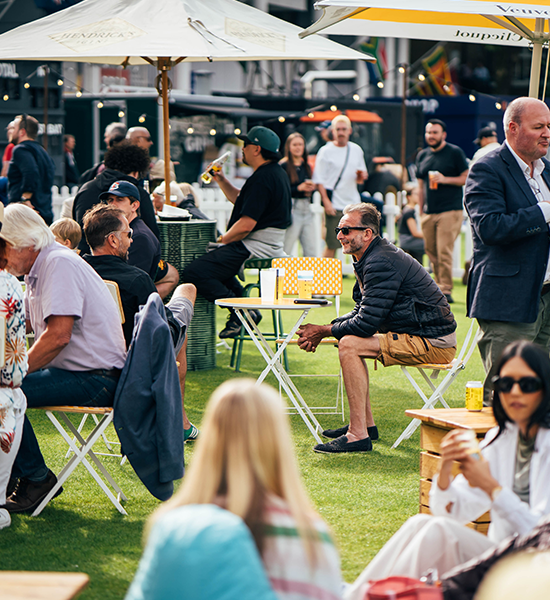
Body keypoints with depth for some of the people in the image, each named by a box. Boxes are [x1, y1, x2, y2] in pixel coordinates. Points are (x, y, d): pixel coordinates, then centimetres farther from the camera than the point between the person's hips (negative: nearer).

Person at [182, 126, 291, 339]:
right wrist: (221, 180, 16)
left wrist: (222, 240, -8)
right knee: (211, 259, 33)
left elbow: (246, 225, -24)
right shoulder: (276, 173, 14)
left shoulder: (262, 179, -20)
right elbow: (239, 200, 28)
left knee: (194, 272, -17)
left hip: (256, 247, -11)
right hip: (270, 244, 11)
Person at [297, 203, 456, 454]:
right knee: (349, 338, 20)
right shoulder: (370, 259, 13)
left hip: (433, 343, -11)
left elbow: (366, 323, -22)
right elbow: (362, 312, 21)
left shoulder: (381, 263, -20)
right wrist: (324, 329, 6)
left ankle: (358, 435, -21)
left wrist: (323, 332, -9)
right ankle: (366, 424, 20)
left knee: (349, 344, -20)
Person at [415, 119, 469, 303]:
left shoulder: (455, 153, 0)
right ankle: (439, 286, 16)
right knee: (431, 252, 5)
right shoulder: (422, 155, 16)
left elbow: (467, 178, -1)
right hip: (429, 212, 6)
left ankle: (446, 290, -9)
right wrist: (421, 210, 17)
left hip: (450, 211, -6)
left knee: (444, 252, -12)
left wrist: (445, 179, -14)